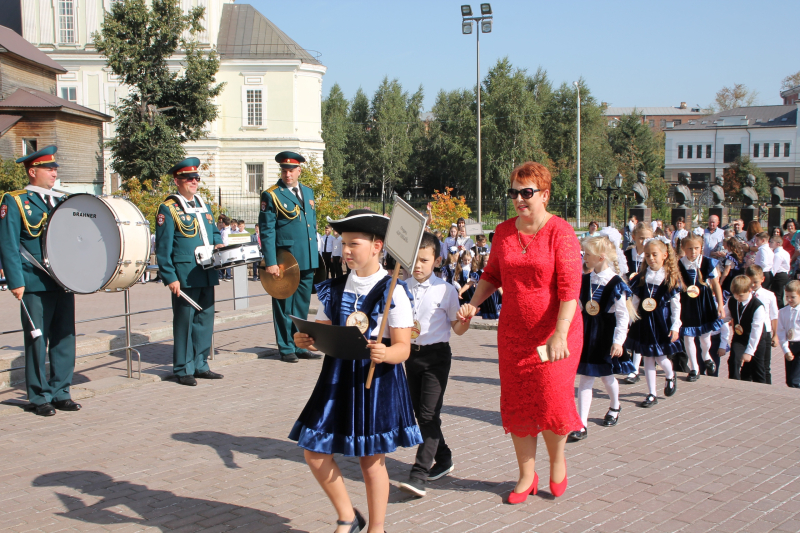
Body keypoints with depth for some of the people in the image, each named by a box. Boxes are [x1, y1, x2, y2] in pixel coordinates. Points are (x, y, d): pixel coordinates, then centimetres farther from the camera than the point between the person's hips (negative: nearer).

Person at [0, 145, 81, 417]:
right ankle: (40, 397, 12)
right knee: (37, 341, 2)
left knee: (65, 339, 7)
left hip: (64, 282, 5)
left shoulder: (61, 201, 15)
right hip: (35, 285, -5)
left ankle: (61, 392, 17)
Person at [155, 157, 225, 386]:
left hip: (207, 273, 7)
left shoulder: (203, 203, 15)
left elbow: (214, 230, 27)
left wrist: (218, 243, 4)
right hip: (184, 276, -7)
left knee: (205, 320, 10)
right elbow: (163, 247, -9)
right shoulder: (168, 208, -6)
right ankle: (183, 369, 8)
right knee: (184, 322, -1)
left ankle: (200, 365, 21)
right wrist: (170, 278, -15)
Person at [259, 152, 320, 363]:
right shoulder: (271, 195, -6)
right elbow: (266, 231, -10)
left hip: (307, 260, 6)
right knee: (284, 306, 3)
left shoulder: (308, 192, 13)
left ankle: (299, 346, 22)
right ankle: (286, 348, 13)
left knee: (302, 306, 12)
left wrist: (315, 254, 15)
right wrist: (270, 262, -17)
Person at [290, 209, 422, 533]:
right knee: (313, 449, 4)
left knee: (371, 459, 4)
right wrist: (306, 342, -12)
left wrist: (385, 354, -33)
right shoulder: (334, 290, 8)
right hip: (337, 377, 6)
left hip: (376, 379, -5)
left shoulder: (393, 291, -9)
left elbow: (403, 348, -12)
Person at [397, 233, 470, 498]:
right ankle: (443, 459, 31)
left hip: (437, 354, -5)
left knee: (429, 413, -11)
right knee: (419, 411, 13)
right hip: (412, 353, 5)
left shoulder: (445, 290, -7)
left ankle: (419, 474, -12)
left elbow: (457, 329, -3)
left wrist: (465, 321, -24)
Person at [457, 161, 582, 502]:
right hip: (513, 333, 5)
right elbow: (492, 275, 16)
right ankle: (527, 476, 24)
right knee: (515, 405, 8)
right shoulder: (503, 232, 5)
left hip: (555, 333, -5)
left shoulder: (560, 232, -11)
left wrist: (560, 334, -26)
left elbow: (570, 288, -18)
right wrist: (473, 304, -1)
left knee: (552, 401, -3)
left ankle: (557, 458, 28)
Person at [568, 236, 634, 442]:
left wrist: (618, 341, -17)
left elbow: (623, 315, -13)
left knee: (606, 376, 14)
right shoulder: (584, 280, 1)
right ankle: (581, 426, -2)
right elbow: (577, 307, 11)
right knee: (585, 379, -1)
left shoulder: (615, 283, -14)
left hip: (606, 336, -4)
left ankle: (614, 407, 45)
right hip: (586, 334, 4)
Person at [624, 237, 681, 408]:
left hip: (662, 322, -3)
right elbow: (634, 302, 6)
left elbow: (676, 305, -4)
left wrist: (675, 327, -7)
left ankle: (670, 376, 35)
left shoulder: (671, 278, -7)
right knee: (648, 358, 7)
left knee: (660, 357, 0)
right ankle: (652, 394, 15)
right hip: (644, 322, 3)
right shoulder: (641, 278, 0)